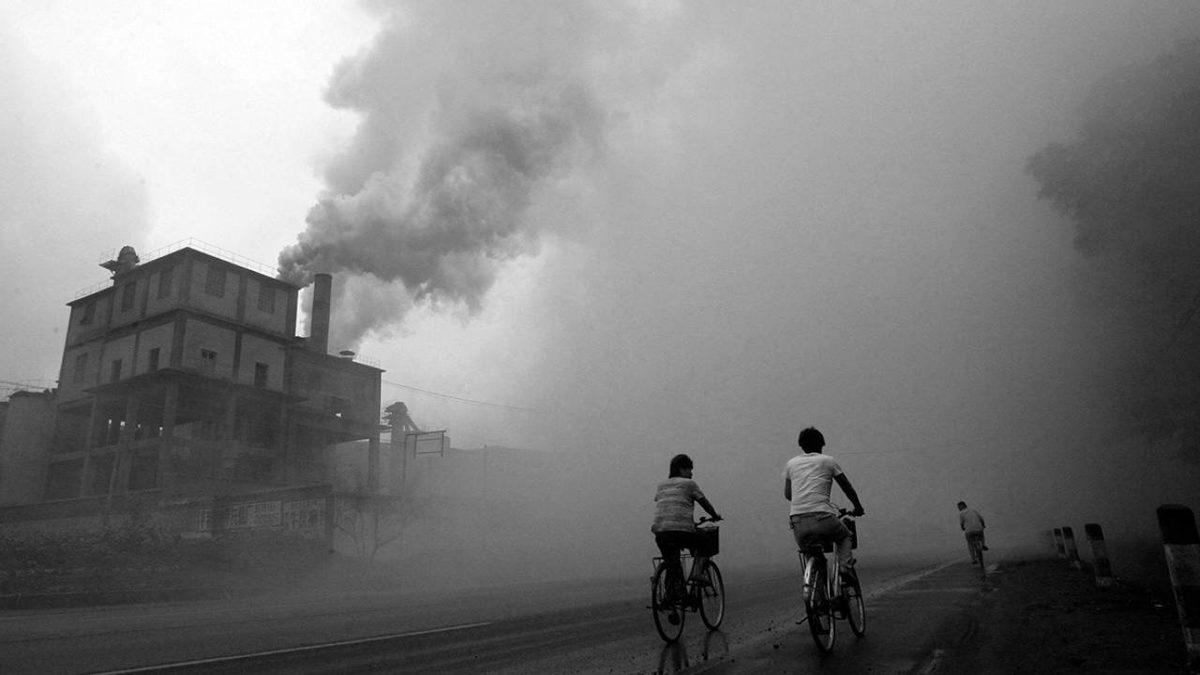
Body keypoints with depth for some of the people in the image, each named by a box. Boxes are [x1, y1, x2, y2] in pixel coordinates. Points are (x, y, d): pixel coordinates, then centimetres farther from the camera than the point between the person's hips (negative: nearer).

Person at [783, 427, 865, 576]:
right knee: (844, 537, 28)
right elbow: (848, 488, 20)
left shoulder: (791, 463, 18)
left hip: (797, 522, 2)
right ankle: (845, 568, 8)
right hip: (822, 518, -2)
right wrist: (858, 508, 37)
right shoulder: (828, 460, 12)